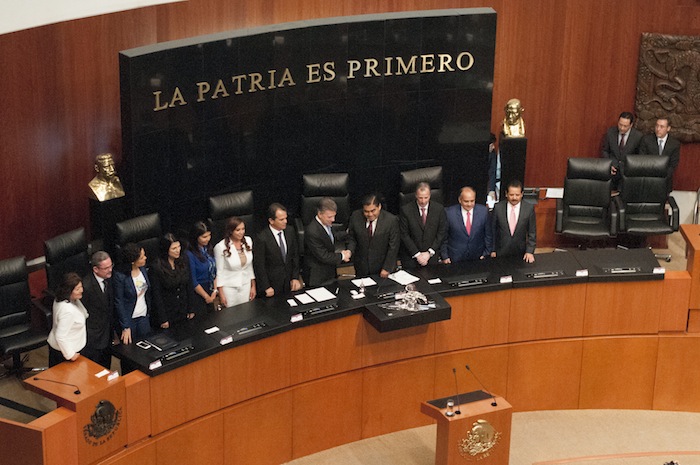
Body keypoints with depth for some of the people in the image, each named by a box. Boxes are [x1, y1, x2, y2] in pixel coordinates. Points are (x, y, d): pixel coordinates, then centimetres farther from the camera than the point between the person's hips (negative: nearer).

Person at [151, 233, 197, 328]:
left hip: (184, 312, 4)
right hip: (167, 313, -4)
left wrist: (191, 310, 3)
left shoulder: (184, 262, -3)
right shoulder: (156, 268, -17)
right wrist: (163, 319, -12)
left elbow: (190, 287, 4)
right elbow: (157, 295, -13)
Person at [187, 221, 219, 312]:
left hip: (211, 292, 6)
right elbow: (193, 282, -15)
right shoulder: (190, 254, -18)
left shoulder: (209, 249, 4)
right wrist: (207, 297, -7)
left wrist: (215, 291, 1)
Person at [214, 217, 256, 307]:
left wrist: (253, 286, 9)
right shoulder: (220, 247, -16)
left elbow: (250, 265, 7)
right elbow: (219, 271, -9)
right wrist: (221, 294, -9)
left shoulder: (248, 241, -2)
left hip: (246, 285, 4)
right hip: (229, 288, -4)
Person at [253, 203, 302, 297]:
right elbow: (259, 266, -14)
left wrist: (295, 278, 1)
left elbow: (295, 256, 7)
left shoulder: (290, 232, -1)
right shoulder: (261, 239, -20)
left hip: (289, 283, 5)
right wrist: (266, 287, -13)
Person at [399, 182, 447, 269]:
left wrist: (429, 253, -8)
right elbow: (404, 235, -7)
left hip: (432, 256, 1)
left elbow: (442, 232, -2)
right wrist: (417, 254, -12)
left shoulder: (439, 209, -4)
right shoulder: (406, 210, -9)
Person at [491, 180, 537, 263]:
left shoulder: (529, 208, -4)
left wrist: (530, 252, -9)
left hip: (521, 254, 0)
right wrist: (493, 250, 1)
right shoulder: (498, 208, -3)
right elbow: (493, 230, 4)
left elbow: (532, 232, -1)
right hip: (501, 252, 0)